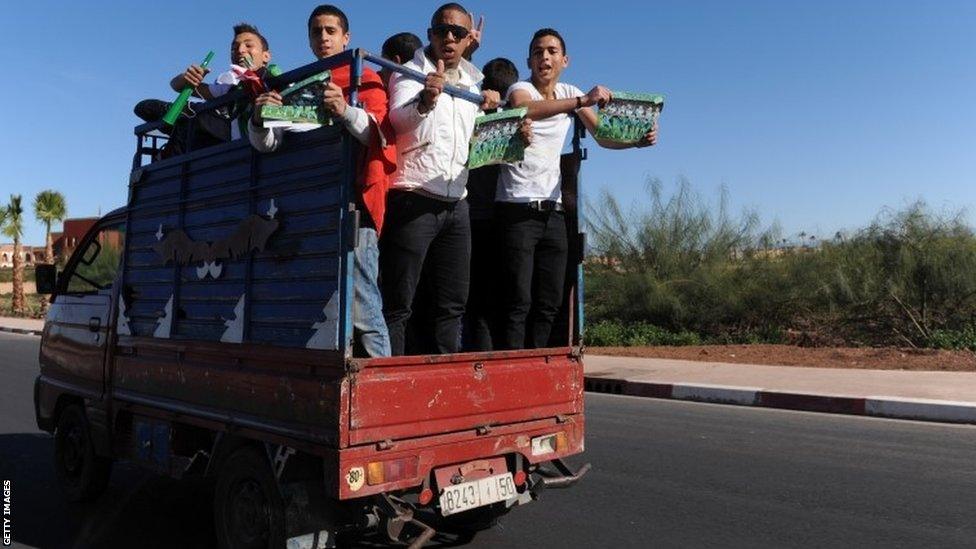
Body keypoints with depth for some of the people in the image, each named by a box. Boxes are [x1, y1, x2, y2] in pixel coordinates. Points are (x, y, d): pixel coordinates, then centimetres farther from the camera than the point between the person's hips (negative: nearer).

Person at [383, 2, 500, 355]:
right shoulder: (410, 73, -2)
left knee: (453, 303, 9)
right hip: (413, 200, -6)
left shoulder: (471, 82, 17)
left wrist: (490, 106, 10)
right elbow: (399, 118, -23)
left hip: (456, 204, 7)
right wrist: (425, 101, -45)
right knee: (398, 303, -5)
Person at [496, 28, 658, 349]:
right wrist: (583, 101, -39)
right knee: (519, 301, -9)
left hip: (553, 211, 6)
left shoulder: (570, 93, 13)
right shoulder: (520, 88, -6)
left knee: (549, 303, 7)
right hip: (517, 209, -6)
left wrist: (639, 140, -9)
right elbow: (525, 109, -31)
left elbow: (603, 136, 10)